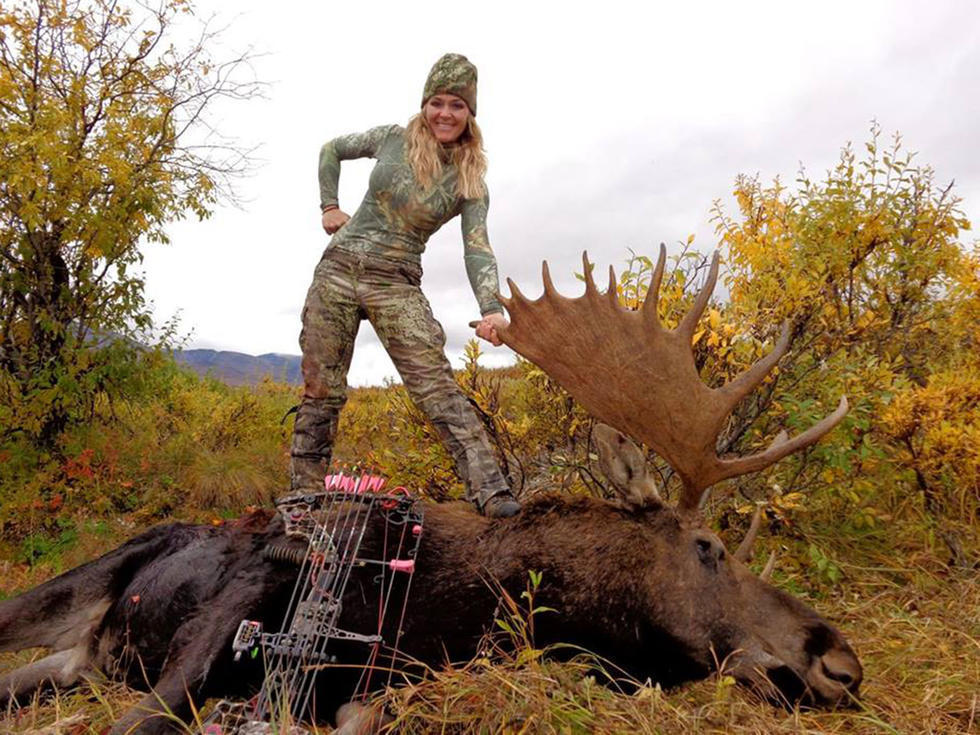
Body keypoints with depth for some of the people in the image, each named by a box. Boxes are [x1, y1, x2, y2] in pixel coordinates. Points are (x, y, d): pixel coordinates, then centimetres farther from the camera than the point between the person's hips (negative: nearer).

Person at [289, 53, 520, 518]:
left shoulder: (470, 183, 2)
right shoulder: (393, 139, 5)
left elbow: (477, 249, -9)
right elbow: (331, 151, 22)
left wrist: (491, 308, -25)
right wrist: (329, 206, 12)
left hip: (397, 286, -1)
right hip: (338, 270, 2)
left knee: (436, 387, -15)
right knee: (321, 390, 4)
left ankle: (489, 489, -17)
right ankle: (303, 494, 16)